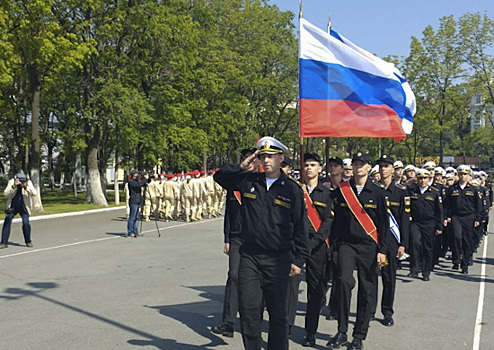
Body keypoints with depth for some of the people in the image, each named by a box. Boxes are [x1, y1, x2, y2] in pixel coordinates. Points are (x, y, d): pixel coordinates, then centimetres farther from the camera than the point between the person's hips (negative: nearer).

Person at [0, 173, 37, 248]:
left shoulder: (28, 183, -12)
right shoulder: (11, 182, -11)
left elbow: (34, 193, -23)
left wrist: (26, 187, -36)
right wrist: (13, 186, -33)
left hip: (24, 207, -1)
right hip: (12, 207, 1)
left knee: (26, 223, -13)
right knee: (7, 223, -4)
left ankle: (28, 241, 4)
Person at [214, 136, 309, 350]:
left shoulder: (292, 190, 1)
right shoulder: (248, 182, 7)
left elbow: (300, 228, 3)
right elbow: (220, 177, 12)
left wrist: (298, 260, 0)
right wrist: (242, 166, -3)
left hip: (278, 260, -1)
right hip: (250, 257, 2)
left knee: (278, 312, 8)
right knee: (248, 309, 2)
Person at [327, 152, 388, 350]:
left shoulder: (377, 191, 2)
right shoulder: (342, 190, 6)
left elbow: (383, 222, 3)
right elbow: (337, 220, 10)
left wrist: (382, 250, -2)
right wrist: (335, 247, 8)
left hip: (369, 246, 0)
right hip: (346, 244, 0)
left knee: (367, 290, 4)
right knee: (345, 281, -18)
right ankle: (342, 333, -8)